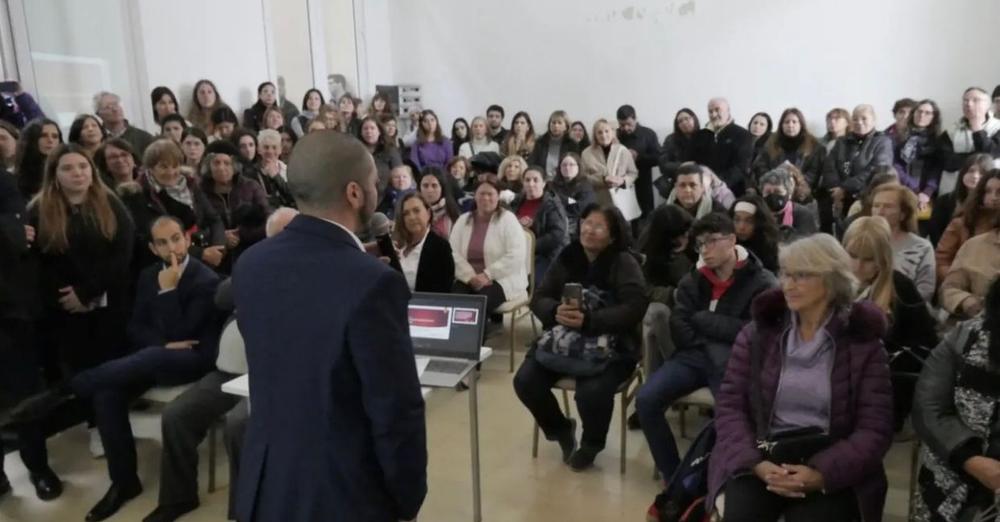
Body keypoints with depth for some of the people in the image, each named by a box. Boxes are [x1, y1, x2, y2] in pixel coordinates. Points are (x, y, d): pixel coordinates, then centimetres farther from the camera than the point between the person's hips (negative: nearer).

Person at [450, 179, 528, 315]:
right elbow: (453, 253, 3)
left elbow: (516, 256, -12)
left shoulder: (508, 219, -1)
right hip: (469, 279, 3)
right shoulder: (463, 220, 11)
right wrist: (471, 277, -13)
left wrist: (487, 275, -18)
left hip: (502, 280, -3)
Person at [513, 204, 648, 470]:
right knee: (525, 381, -15)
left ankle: (591, 443, 8)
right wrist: (556, 311, -21)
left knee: (591, 392, -31)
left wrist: (588, 320, -30)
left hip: (610, 345, -4)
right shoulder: (566, 257, 6)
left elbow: (634, 308, -19)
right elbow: (539, 298, 3)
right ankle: (561, 429, 17)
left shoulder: (624, 262, -8)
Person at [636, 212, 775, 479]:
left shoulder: (761, 282, 2)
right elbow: (678, 328, 6)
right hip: (695, 356, 4)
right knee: (646, 400, -19)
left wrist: (703, 319, -2)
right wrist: (708, 348, -8)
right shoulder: (692, 280, 15)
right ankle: (674, 476, -5)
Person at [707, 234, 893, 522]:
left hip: (832, 468, 0)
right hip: (763, 455, 1)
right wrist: (756, 463, -15)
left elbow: (875, 428, -4)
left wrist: (821, 474, -18)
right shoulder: (758, 331, 5)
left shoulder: (862, 342, 1)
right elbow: (729, 404, 1)